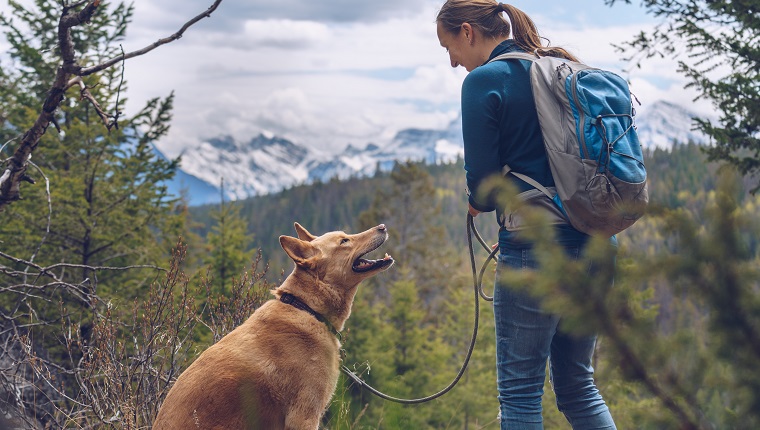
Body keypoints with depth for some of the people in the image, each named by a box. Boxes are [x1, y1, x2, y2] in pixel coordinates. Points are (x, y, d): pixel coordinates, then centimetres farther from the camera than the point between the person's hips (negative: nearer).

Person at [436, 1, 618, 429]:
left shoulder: (484, 81, -7)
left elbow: (483, 187, -10)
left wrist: (480, 201, 13)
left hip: (536, 252, -7)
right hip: (595, 247, 8)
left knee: (520, 391, 3)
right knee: (577, 383, 17)